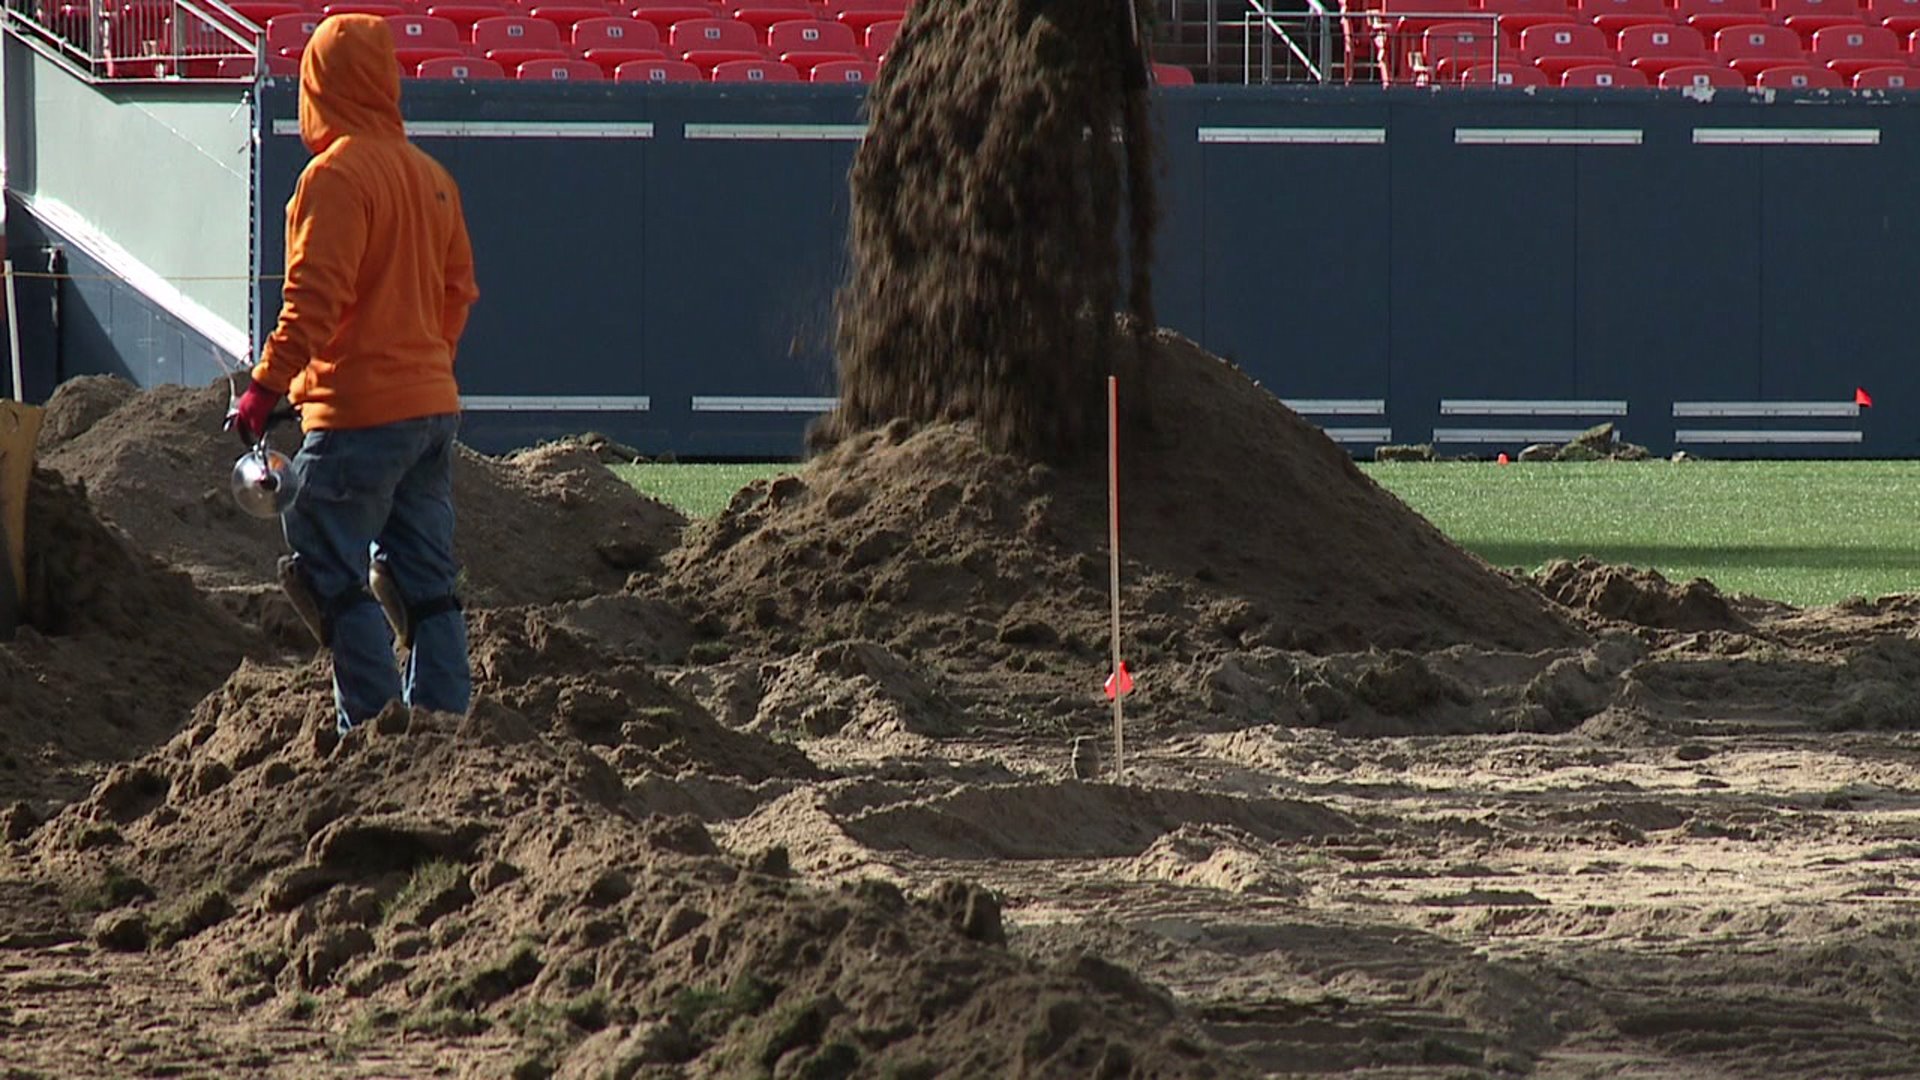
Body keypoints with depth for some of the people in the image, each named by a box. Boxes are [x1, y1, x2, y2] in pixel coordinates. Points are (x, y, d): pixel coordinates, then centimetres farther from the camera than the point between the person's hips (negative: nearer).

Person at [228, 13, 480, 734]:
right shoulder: (430, 176, 12)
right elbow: (458, 290, 18)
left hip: (359, 411, -8)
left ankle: (375, 725, -9)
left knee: (331, 574, -4)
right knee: (426, 581, 11)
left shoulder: (337, 175, -13)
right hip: (433, 403, 8)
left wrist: (266, 387, -17)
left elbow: (314, 298, -19)